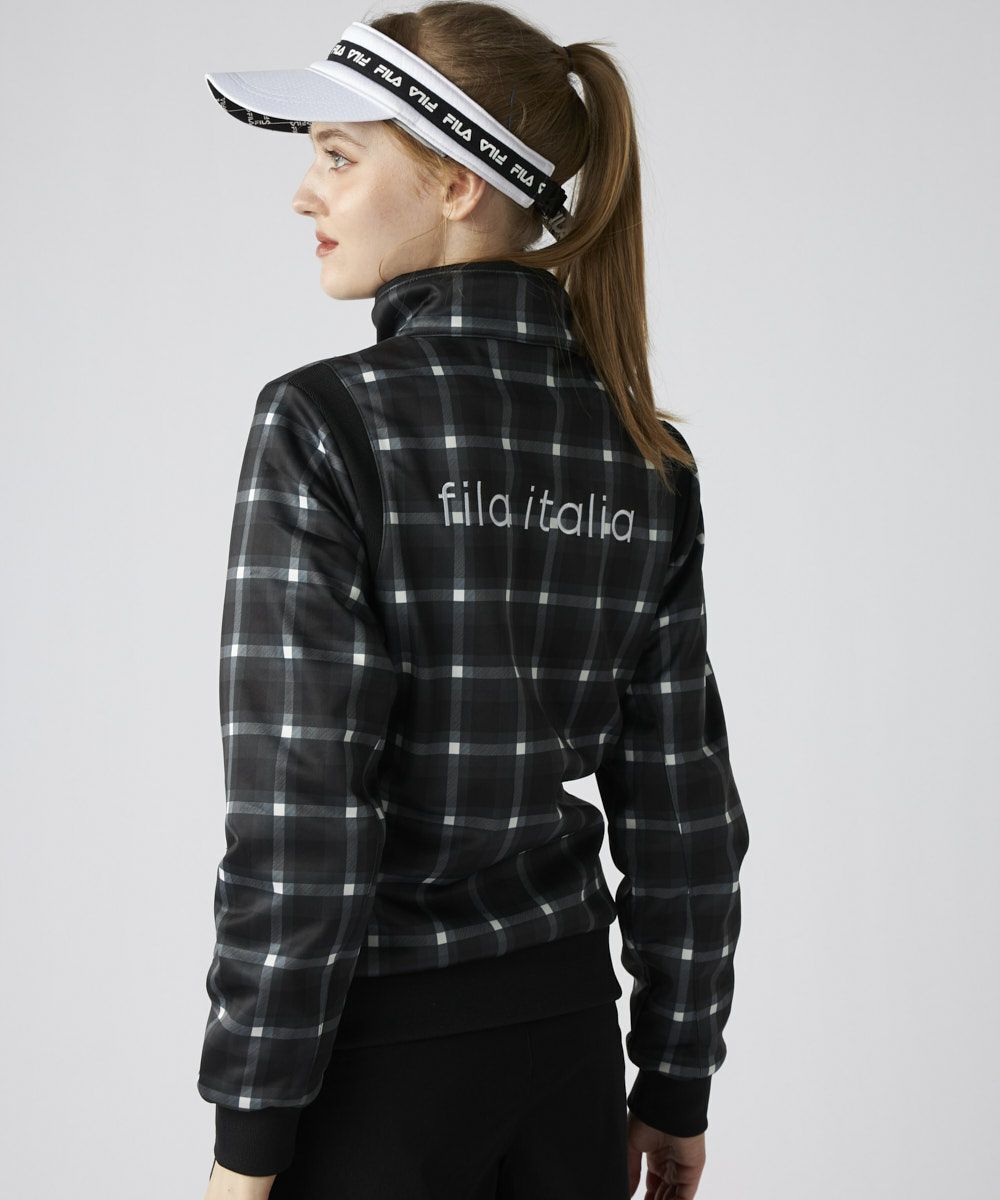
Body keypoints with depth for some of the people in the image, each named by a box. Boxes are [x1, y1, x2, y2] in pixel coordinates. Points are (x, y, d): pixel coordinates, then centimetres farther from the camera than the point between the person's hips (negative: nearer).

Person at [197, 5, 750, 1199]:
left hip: (383, 1043, -5)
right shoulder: (643, 456, 1)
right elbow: (682, 804, 4)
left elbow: (300, 815, -18)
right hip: (566, 1020, 5)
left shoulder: (325, 427, -16)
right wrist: (676, 1084, 13)